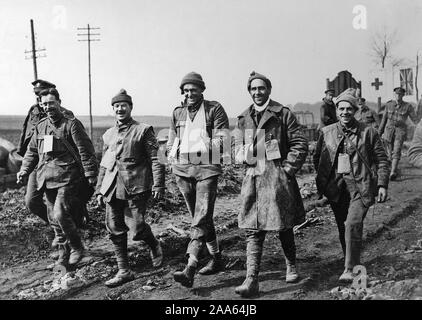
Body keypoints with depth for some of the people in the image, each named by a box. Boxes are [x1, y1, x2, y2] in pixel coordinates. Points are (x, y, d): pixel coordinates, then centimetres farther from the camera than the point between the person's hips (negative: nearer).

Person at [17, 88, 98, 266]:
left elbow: (85, 151, -8)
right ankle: (64, 252, 24)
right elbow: (32, 151, 21)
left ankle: (77, 247, 7)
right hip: (47, 179, 7)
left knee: (60, 215, -15)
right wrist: (24, 170, 8)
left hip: (67, 179, -7)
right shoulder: (40, 126, 13)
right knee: (54, 218, 10)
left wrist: (90, 175, -11)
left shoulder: (71, 124, -6)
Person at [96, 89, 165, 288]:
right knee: (115, 230, 4)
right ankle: (124, 271, 15)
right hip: (112, 187, 5)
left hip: (136, 185, -5)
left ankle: (154, 245, 27)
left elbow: (155, 159, -4)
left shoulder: (143, 130, 1)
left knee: (138, 229, -6)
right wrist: (99, 190, 17)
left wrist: (158, 185, -12)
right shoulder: (108, 135, 16)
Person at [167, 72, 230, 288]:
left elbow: (222, 138, -6)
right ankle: (216, 259, 27)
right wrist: (174, 161, 8)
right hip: (183, 170, 6)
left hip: (206, 168, -5)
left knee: (201, 219, -13)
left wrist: (203, 148, -18)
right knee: (200, 218, 13)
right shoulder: (177, 113, 14)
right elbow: (171, 141, 22)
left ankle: (190, 270, -19)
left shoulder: (214, 109, 0)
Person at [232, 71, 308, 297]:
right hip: (252, 177, 4)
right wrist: (242, 156, 4)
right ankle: (251, 280, -2)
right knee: (253, 230, -2)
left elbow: (300, 143, -2)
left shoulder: (283, 114, -1)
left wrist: (288, 168, -9)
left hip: (277, 176, -3)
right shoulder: (244, 118, 13)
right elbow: (236, 144, 24)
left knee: (283, 227, 7)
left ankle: (291, 267, 31)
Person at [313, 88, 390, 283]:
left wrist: (382, 185, -4)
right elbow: (317, 159, 16)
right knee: (343, 228, 10)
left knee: (353, 224, -18)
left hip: (360, 186, -3)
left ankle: (350, 269, -11)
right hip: (336, 188, 3)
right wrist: (322, 182, 7)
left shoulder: (368, 132, 1)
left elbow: (382, 160, 4)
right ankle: (352, 263, 28)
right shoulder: (327, 133, 7)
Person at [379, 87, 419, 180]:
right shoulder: (388, 105, 3)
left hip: (400, 131, -3)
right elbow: (384, 119, 10)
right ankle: (395, 169, 32)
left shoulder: (408, 106, -3)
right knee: (390, 152, 8)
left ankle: (393, 173, -30)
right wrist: (380, 132, 11)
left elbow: (415, 119, -2)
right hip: (389, 130, 3)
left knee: (397, 151, -20)